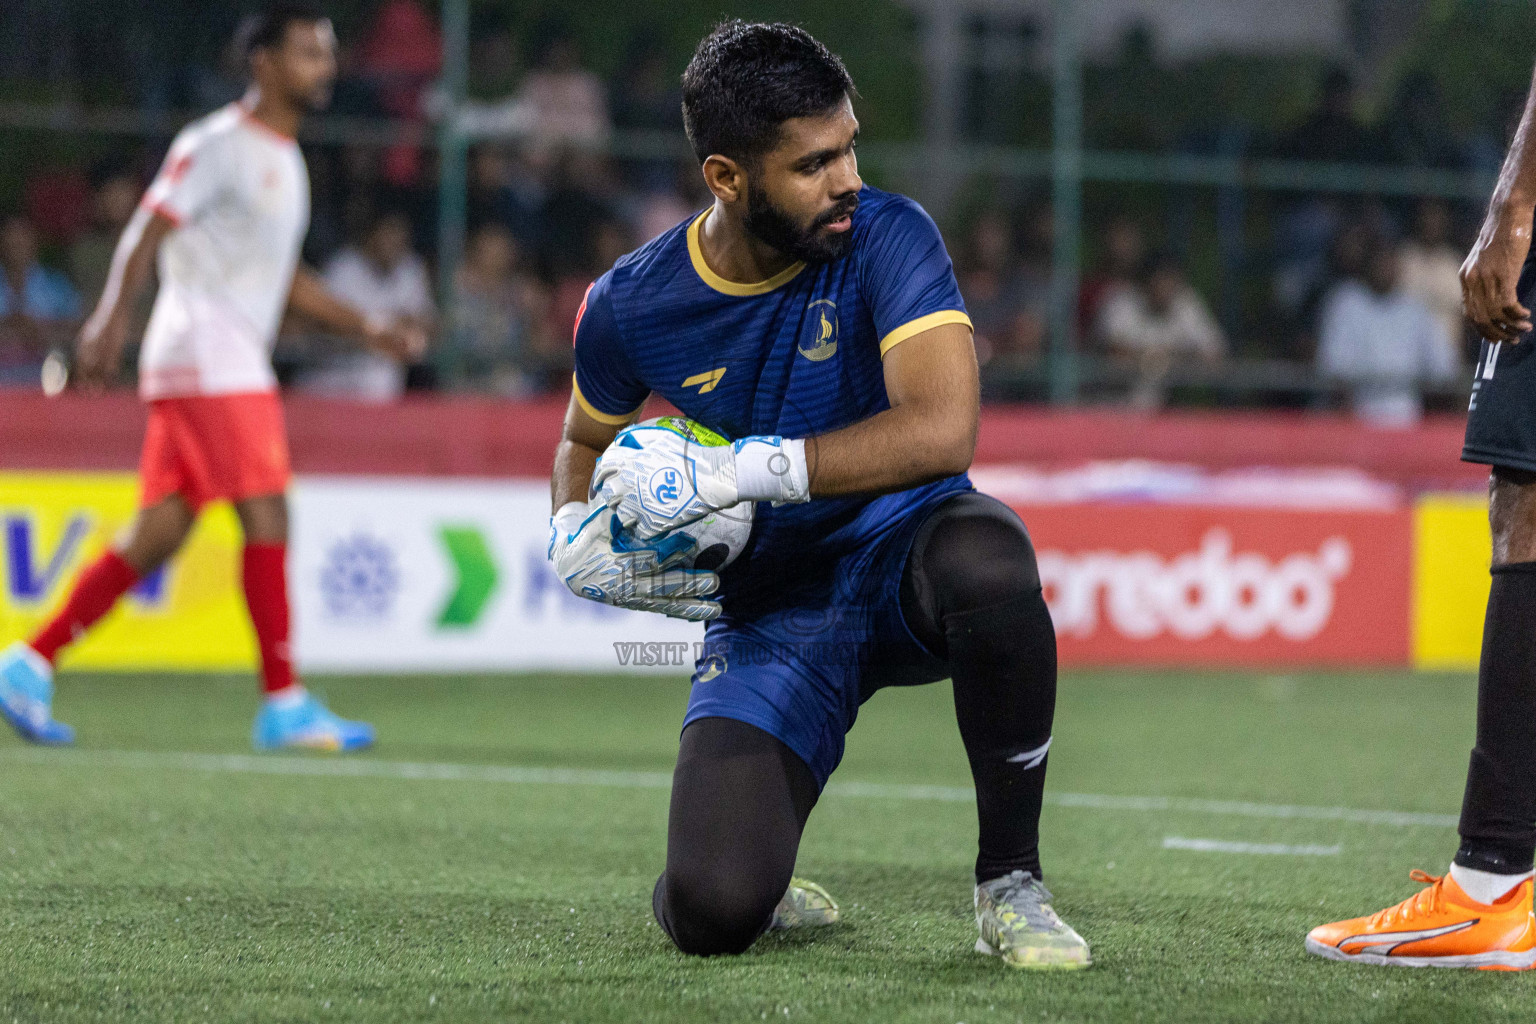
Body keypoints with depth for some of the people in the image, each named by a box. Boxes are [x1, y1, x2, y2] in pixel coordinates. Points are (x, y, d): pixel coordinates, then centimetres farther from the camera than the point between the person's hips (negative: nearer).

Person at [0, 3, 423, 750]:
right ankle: (285, 704, -10)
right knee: (268, 518, -11)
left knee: (158, 535, 7)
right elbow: (147, 231, -15)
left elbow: (284, 279, 29)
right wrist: (112, 317, -27)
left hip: (238, 366, 9)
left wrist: (368, 330, 22)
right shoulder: (218, 146, -8)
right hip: (204, 358, -9)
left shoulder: (283, 158, 21)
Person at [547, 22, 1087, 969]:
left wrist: (741, 470, -32)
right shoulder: (632, 306, -7)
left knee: (989, 561, -41)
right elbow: (586, 440, 17)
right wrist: (573, 536, -6)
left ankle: (1010, 883, -18)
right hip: (769, 615, 1)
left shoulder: (886, 238, -16)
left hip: (903, 553, -1)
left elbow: (941, 429, -32)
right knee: (710, 915, -22)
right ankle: (768, 890, 21)